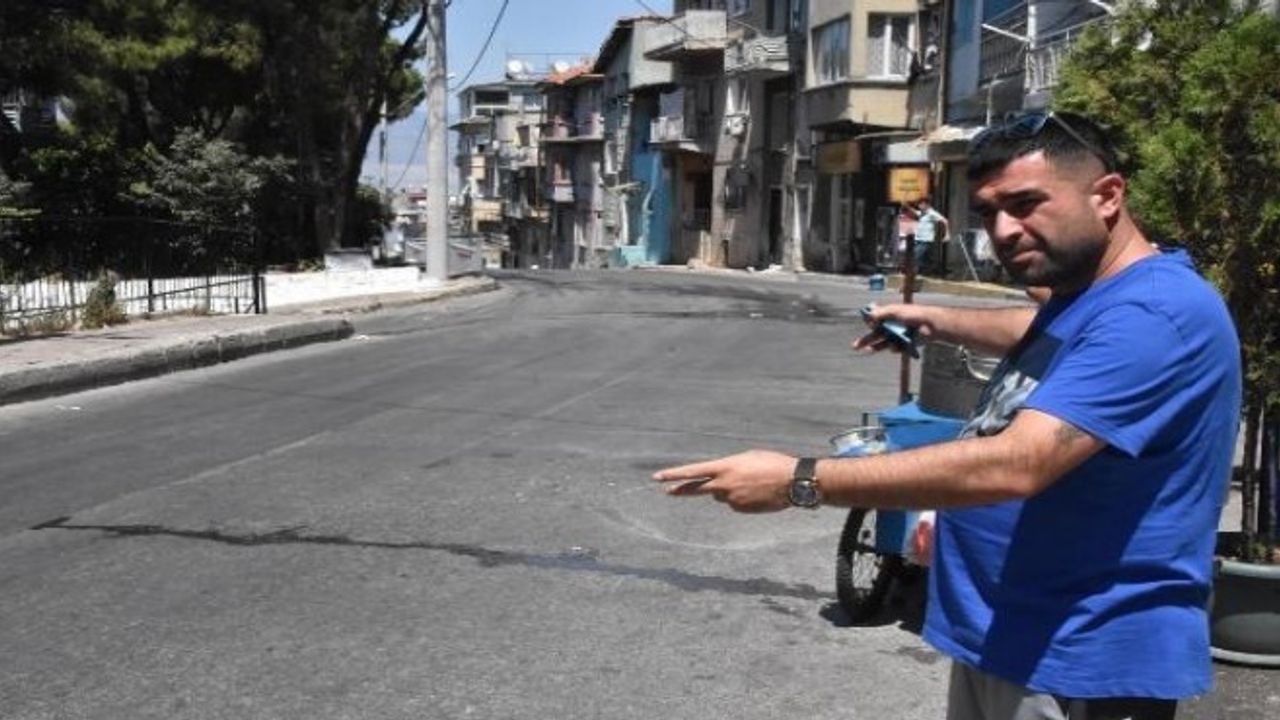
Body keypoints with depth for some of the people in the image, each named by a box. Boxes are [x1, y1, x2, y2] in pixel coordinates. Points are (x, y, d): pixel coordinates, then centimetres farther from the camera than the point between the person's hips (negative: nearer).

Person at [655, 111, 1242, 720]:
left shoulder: (1155, 312, -25)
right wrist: (934, 321, 30)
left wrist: (798, 481, -35)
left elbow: (1015, 465, -35)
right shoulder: (1090, 294, 8)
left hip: (1079, 665, -9)